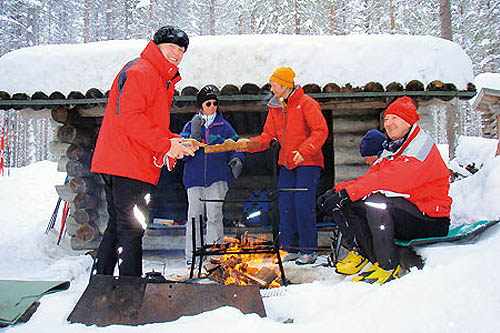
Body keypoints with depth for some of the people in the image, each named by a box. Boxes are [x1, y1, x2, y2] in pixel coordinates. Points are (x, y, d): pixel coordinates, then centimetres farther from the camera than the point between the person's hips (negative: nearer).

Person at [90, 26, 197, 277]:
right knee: (131, 228, -8)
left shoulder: (162, 81, 25)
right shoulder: (140, 71, -7)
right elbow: (128, 117, -20)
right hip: (127, 165, -10)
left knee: (117, 226, 16)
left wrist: (176, 143, 10)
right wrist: (166, 144, -19)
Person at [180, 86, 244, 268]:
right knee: (194, 216, 0)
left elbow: (236, 146, 12)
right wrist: (194, 137, -13)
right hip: (194, 178, 1)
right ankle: (192, 256, 12)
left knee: (214, 216, -7)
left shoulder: (224, 126, 11)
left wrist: (236, 159, -9)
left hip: (217, 178, 0)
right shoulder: (191, 126, 11)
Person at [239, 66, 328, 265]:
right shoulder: (275, 107, 11)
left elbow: (321, 130, -14)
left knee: (303, 204, -11)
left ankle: (309, 250, 1)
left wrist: (304, 151, -25)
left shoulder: (306, 103, -9)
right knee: (286, 205, 3)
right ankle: (292, 248, 14)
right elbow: (268, 135, 10)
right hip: (286, 164, 6)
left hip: (308, 163, -6)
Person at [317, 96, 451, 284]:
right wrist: (338, 191, -9)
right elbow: (369, 178, 7)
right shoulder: (392, 148, 16)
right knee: (350, 202, -4)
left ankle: (389, 267, -20)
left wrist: (346, 193, -30)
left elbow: (389, 180, -26)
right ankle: (366, 253, 2)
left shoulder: (421, 145, -13)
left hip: (430, 221, -8)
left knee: (375, 202, -33)